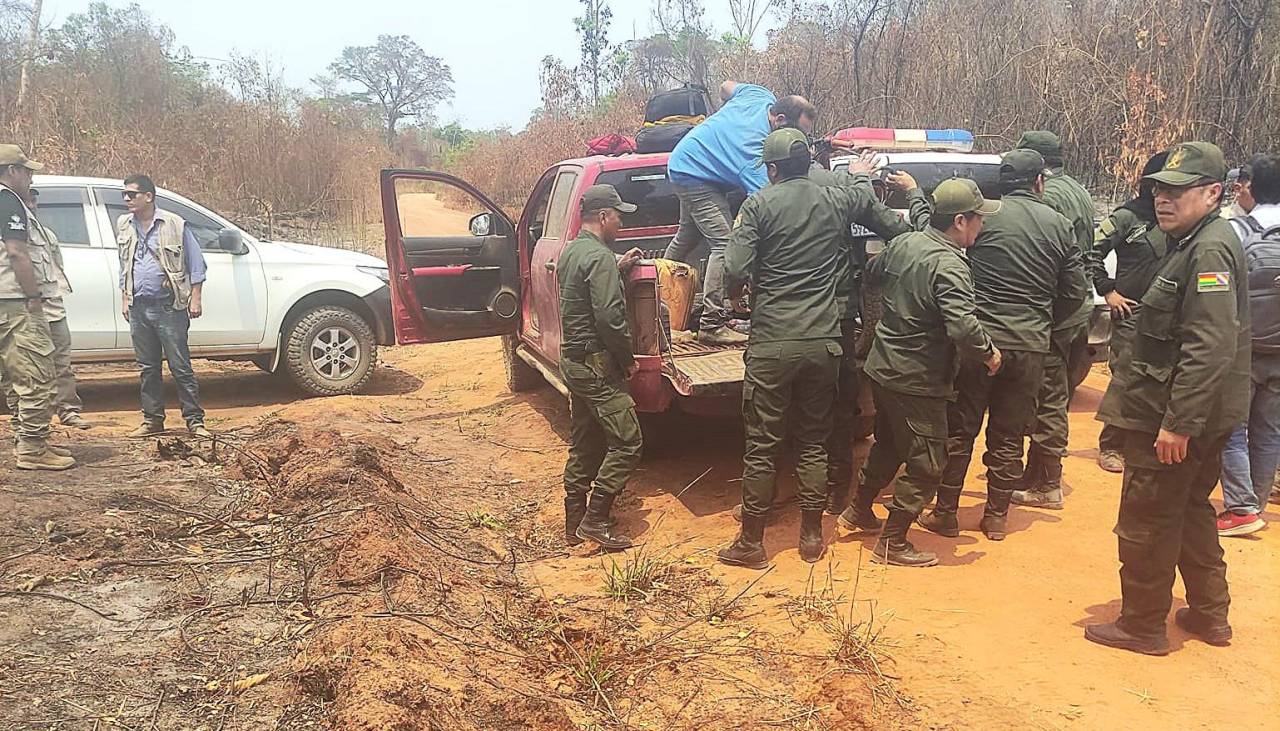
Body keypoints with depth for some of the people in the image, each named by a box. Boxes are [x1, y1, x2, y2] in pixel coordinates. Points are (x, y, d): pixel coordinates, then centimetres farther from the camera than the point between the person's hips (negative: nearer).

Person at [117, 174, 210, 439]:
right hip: (138, 308, 5)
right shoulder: (123, 225, 12)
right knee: (148, 368, 10)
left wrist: (195, 297, -6)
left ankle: (195, 420, 1)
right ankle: (153, 420, 19)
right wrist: (125, 298, 17)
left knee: (180, 366, -4)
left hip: (169, 307, -5)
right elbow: (124, 265, 21)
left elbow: (195, 262, -1)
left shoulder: (175, 224, -3)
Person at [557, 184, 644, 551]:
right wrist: (628, 359, -12)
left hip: (572, 358, 10)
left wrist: (617, 267, 17)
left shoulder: (571, 251, 13)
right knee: (626, 443, -4)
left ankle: (575, 522, 21)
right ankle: (595, 521, -2)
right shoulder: (599, 257, -17)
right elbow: (609, 317, -24)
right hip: (597, 364, -10)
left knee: (583, 445, 15)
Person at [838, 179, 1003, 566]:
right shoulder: (949, 266, -22)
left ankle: (857, 511, 41)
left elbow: (872, 272, 22)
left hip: (882, 368, 9)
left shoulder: (902, 243, 2)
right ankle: (892, 543, 12)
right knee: (926, 464, 4)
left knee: (888, 444, 27)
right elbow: (964, 328, -32)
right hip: (918, 381, -9)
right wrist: (989, 353, -14)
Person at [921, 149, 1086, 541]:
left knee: (960, 430, 8)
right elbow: (1074, 292, 10)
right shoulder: (1058, 225, 5)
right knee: (1009, 436, 13)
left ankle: (945, 513, 14)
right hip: (1030, 347, 3)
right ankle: (996, 516, 20)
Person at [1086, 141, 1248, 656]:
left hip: (1176, 418, -11)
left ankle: (1141, 626, 15)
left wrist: (1178, 422, -28)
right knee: (1190, 509, 22)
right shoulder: (1194, 244, 13)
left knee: (1146, 522, 1)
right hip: (1197, 416, 11)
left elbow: (1210, 348, -27)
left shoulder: (1209, 251, -19)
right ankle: (1209, 614, 35)